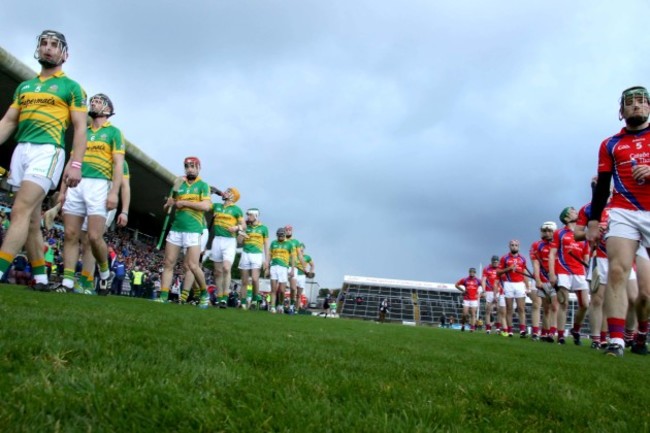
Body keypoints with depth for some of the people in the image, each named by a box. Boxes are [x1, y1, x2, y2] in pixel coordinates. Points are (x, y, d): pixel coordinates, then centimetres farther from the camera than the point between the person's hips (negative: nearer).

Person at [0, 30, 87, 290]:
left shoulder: (71, 87, 6)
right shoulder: (24, 87, 22)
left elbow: (80, 129, -2)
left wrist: (76, 164, -14)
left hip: (47, 151, -6)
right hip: (21, 150, 6)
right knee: (32, 219, 4)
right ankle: (41, 278, 10)